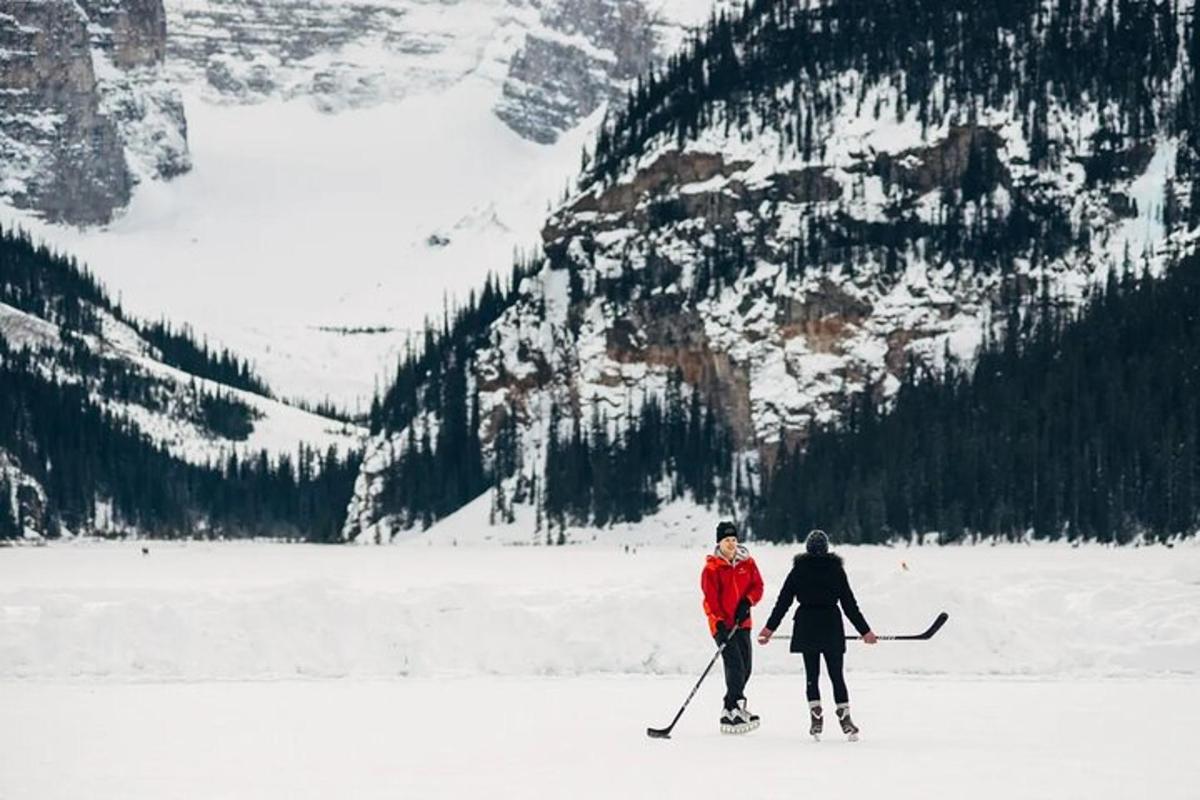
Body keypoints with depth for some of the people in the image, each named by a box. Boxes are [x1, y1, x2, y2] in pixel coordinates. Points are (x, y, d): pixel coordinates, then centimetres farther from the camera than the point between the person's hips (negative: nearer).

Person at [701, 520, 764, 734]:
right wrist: (719, 624, -21)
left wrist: (747, 602, -13)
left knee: (745, 669, 9)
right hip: (722, 624, -5)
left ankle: (732, 706, 24)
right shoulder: (711, 568, -9)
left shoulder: (747, 562, 5)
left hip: (742, 623, 5)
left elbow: (757, 586, 7)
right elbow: (710, 599, -12)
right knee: (735, 667, -15)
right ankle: (733, 711, -13)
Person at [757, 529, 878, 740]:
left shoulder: (798, 570, 0)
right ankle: (844, 717, 0)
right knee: (836, 675, 6)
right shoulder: (836, 570, 1)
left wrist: (770, 627, 7)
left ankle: (816, 717, -6)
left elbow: (783, 601, 1)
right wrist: (864, 631, 9)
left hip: (806, 627, 0)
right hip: (832, 626, 0)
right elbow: (849, 604, 2)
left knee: (811, 674, 5)